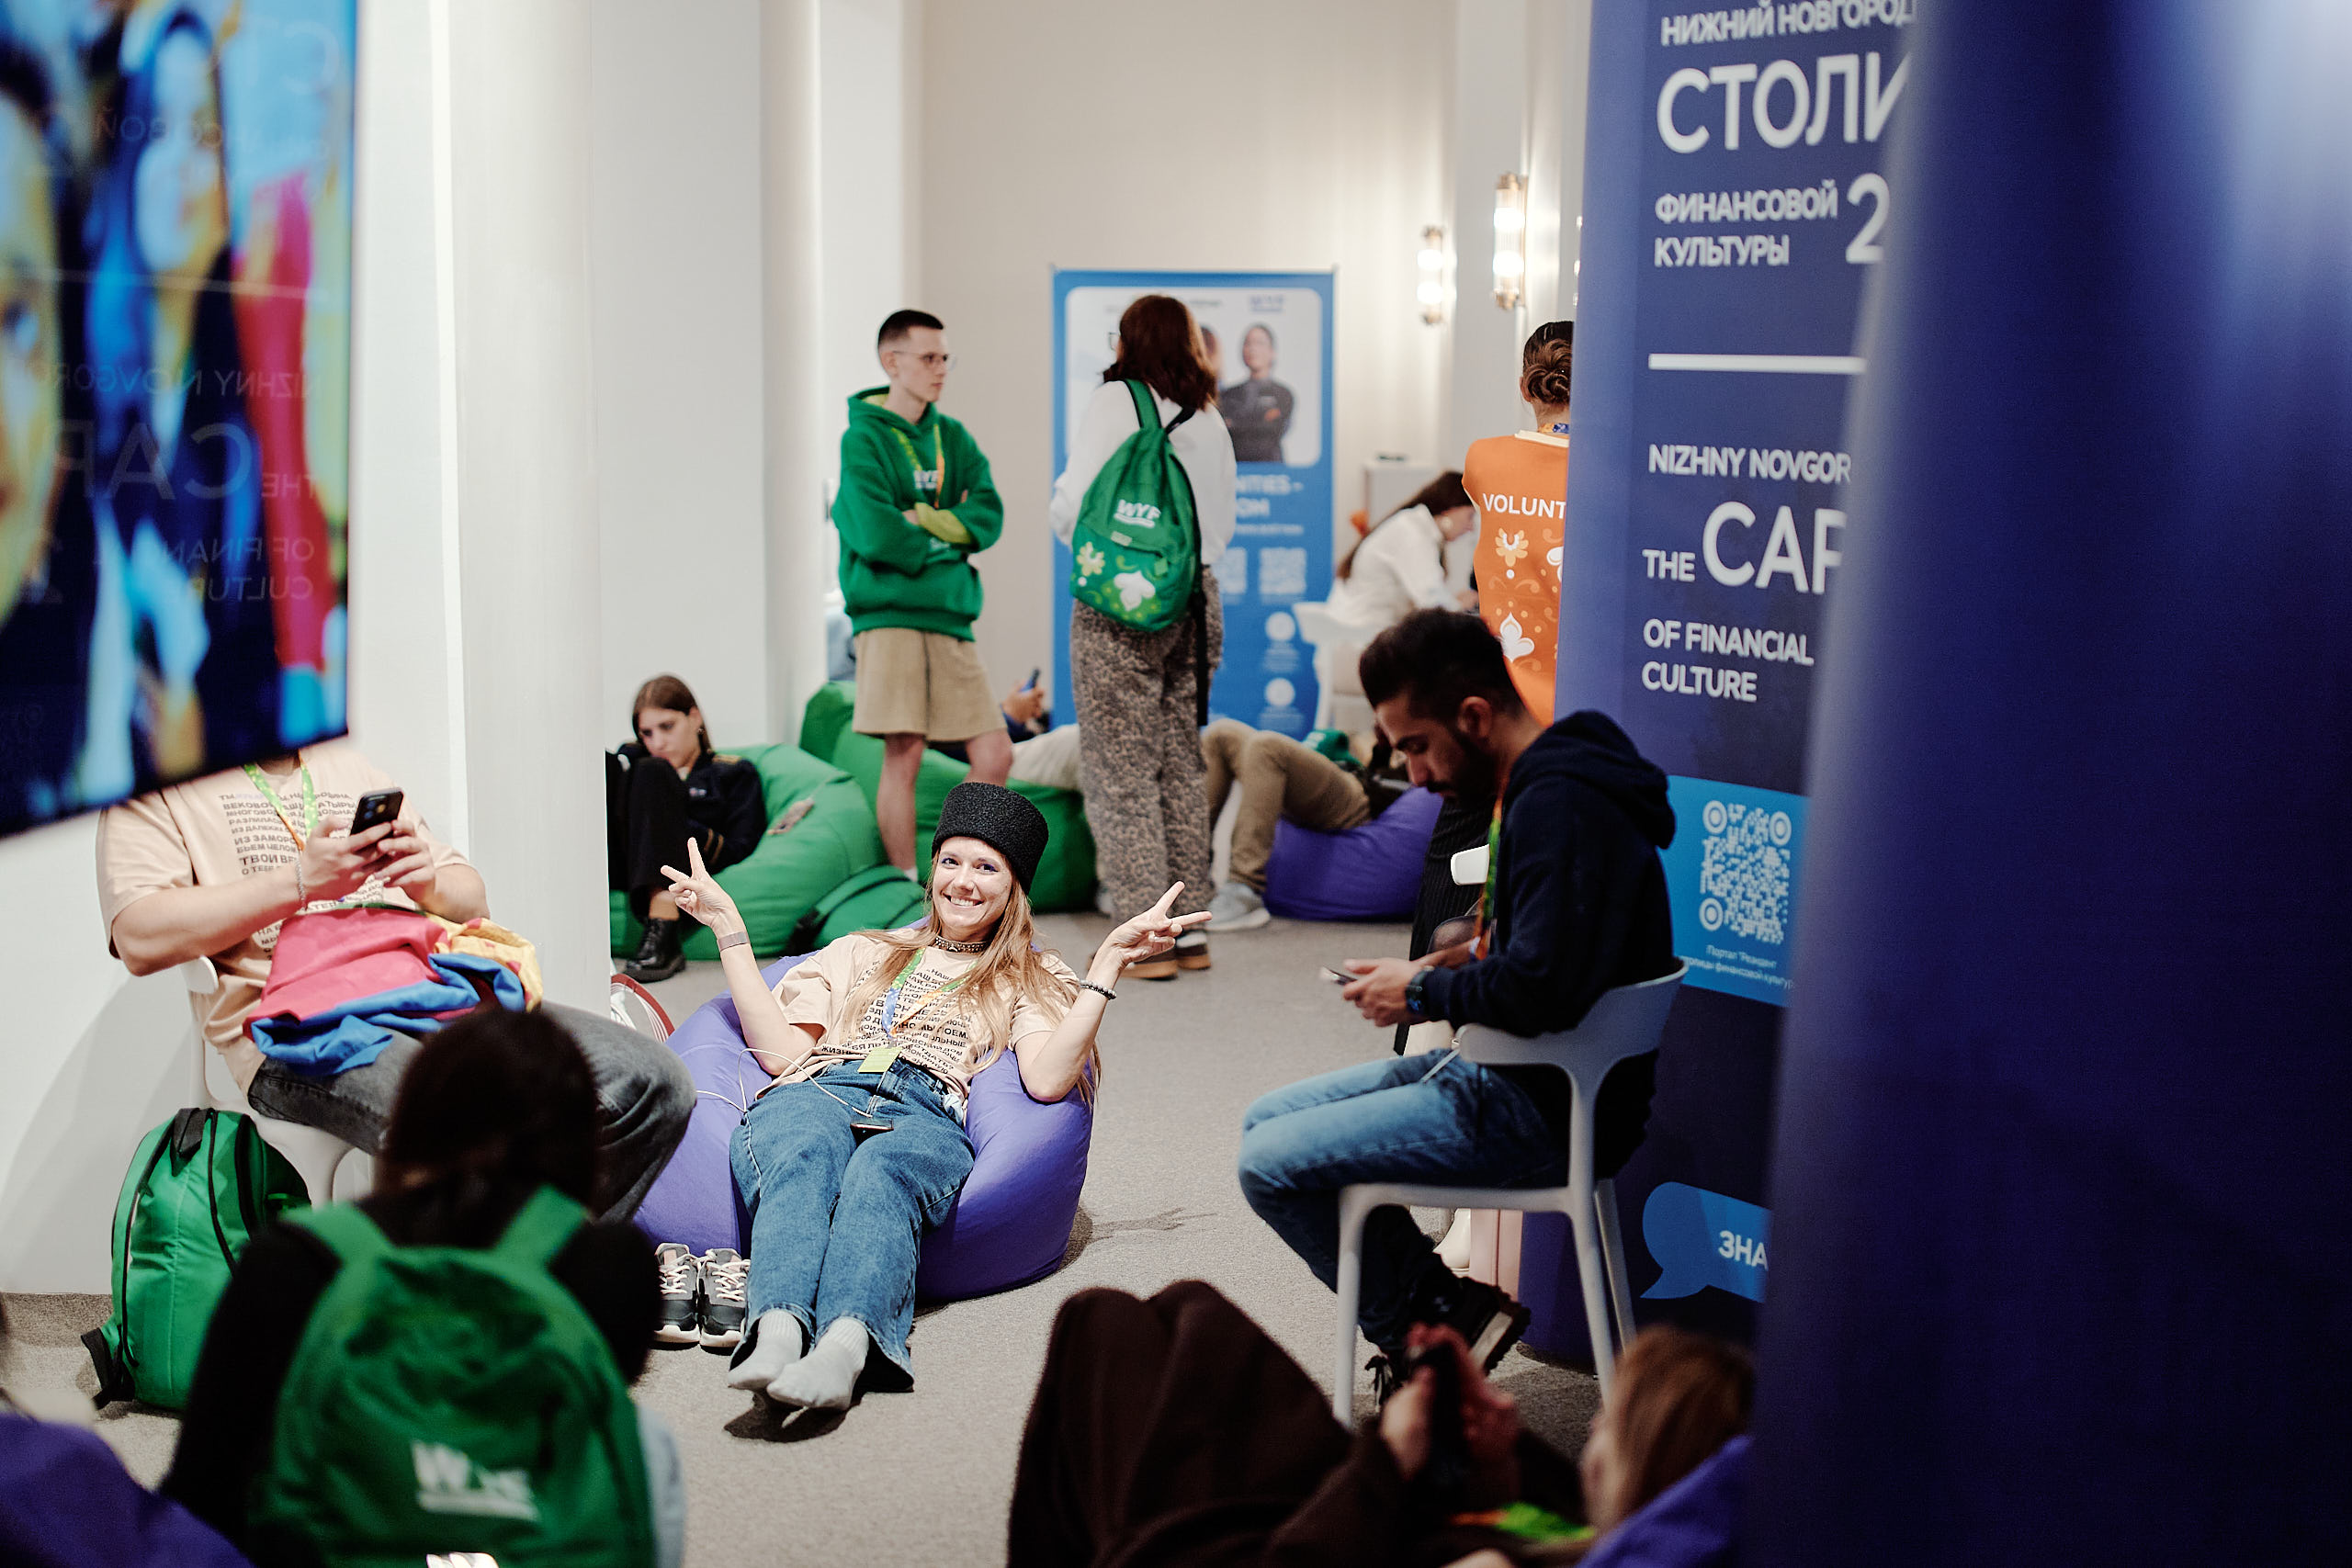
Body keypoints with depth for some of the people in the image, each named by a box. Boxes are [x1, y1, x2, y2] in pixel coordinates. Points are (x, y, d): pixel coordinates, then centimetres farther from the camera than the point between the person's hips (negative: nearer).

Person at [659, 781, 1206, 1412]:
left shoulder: (1032, 982, 29)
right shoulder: (862, 953, 35)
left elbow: (1046, 1080, 6)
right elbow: (780, 1052, 20)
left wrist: (1108, 964, 3)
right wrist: (729, 930, 21)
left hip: (928, 1116, -1)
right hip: (820, 1092, 2)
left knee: (881, 1173, -39)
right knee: (804, 1155, -38)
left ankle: (847, 1343, -66)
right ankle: (778, 1330, -63)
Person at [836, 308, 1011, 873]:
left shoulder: (953, 438, 15)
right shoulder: (864, 438, -3)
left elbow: (989, 517, 3)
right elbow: (876, 534, -16)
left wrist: (921, 520, -10)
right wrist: (946, 540, -4)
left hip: (949, 615, 6)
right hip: (890, 614, -6)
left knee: (994, 754, 1)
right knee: (903, 756, -7)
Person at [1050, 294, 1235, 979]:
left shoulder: (1114, 403, -6)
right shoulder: (1210, 421, 10)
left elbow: (1075, 507, -9)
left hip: (1122, 603, -6)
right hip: (1196, 600, 6)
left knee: (1123, 772, -2)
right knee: (1182, 768, 13)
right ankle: (1190, 927, 16)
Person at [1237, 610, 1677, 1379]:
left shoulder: (1559, 803, -22)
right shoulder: (1539, 786, 12)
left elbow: (1544, 990, -30)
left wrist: (1424, 993, -14)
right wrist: (1454, 964, 6)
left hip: (1546, 1109, -11)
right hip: (1505, 1072, 11)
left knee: (1273, 1166, -13)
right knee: (1266, 1120, 14)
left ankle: (1444, 1322, 1)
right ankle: (1437, 1316, 8)